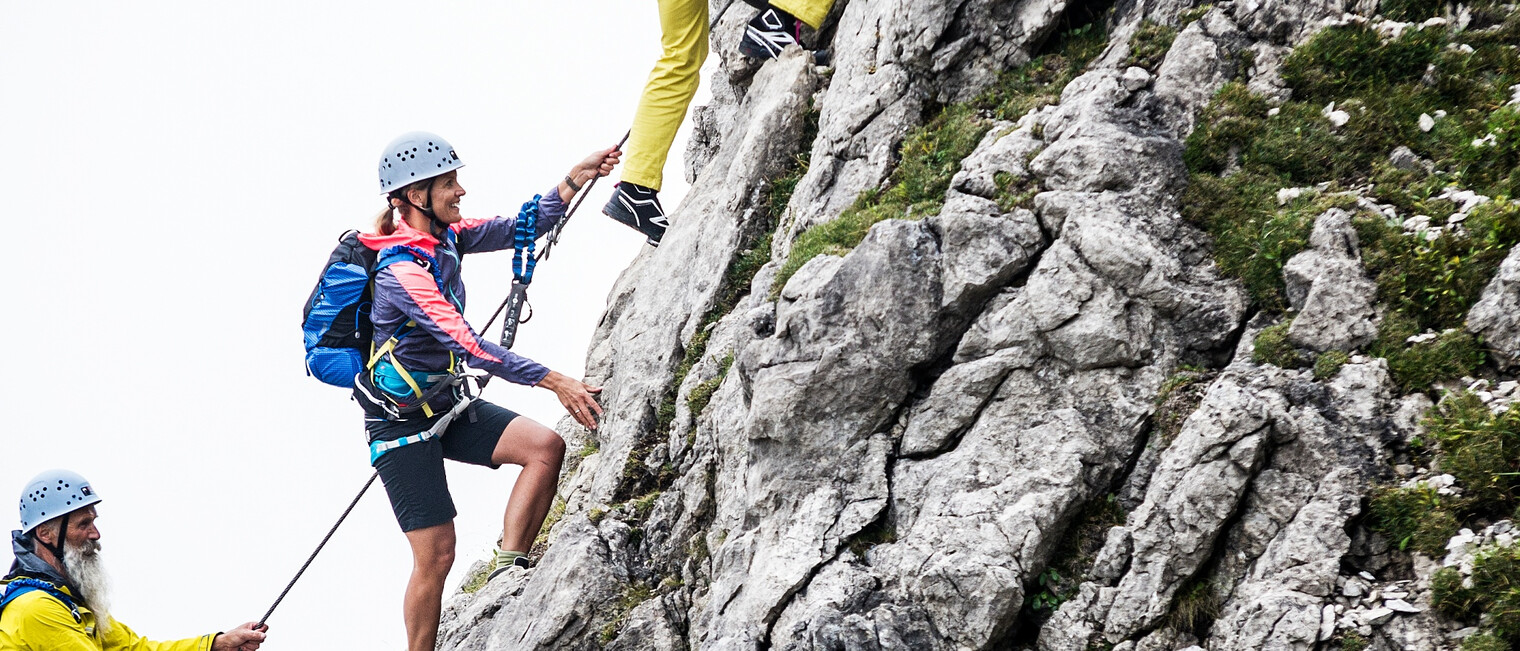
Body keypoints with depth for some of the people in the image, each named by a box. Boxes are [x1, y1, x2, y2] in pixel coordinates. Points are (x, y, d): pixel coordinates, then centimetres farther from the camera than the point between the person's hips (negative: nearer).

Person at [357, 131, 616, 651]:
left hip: (446, 406, 8)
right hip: (401, 422, -8)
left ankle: (507, 569, -7)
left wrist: (575, 180, -15)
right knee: (435, 556, -7)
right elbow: (469, 346, -33)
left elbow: (522, 227, 1)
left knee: (545, 447, -11)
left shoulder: (445, 237, 0)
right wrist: (554, 382, -35)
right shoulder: (401, 271, -27)